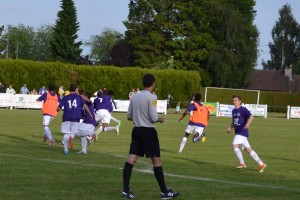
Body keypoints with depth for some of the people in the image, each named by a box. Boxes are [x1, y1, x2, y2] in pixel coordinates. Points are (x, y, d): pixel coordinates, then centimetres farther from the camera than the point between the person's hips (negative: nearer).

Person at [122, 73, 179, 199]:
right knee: (156, 161, 2)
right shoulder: (151, 97, -12)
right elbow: (154, 117, -17)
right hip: (148, 131, -6)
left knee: (131, 160, 2)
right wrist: (160, 119, 5)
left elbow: (129, 116, 13)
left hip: (136, 130, 6)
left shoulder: (135, 97, 8)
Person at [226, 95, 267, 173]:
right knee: (248, 149, 8)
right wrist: (230, 127, 11)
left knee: (234, 145, -18)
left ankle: (242, 163, -10)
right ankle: (261, 164, 14)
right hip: (238, 133, 8)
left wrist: (248, 123, -40)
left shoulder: (243, 109, -9)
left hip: (243, 131, -8)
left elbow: (251, 117, -22)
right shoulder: (234, 111, 16)